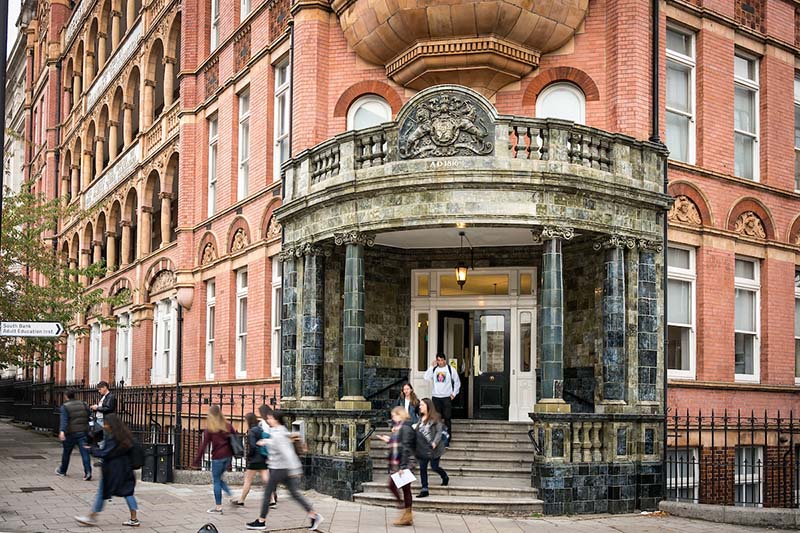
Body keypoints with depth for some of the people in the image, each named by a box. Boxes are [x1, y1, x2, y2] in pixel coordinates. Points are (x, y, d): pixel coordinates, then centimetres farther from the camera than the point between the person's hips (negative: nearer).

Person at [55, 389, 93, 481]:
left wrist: (62, 431, -29)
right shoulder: (83, 404, 7)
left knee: (66, 452, 16)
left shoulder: (65, 406, -6)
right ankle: (88, 472, -15)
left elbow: (64, 420, -20)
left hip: (70, 433, -2)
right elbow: (88, 417, 13)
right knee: (85, 453, -4)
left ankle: (62, 470, 34)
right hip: (83, 432, 2)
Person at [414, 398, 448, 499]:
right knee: (422, 468, 2)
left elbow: (439, 432, -10)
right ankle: (424, 489, 7)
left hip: (433, 448, -6)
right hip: (423, 448, 6)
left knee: (434, 467, 1)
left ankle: (445, 477, 33)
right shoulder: (421, 418, 9)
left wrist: (435, 442, -22)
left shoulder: (435, 418, -9)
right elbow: (418, 432, 14)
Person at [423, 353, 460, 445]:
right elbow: (426, 377, -9)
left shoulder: (450, 369, 0)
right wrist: (432, 367, -11)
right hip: (436, 397, 2)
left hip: (447, 397, -2)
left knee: (447, 418, -2)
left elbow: (457, 382, 7)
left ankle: (447, 438, 2)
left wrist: (454, 393, 1)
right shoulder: (434, 369, 6)